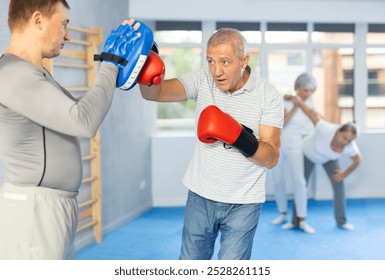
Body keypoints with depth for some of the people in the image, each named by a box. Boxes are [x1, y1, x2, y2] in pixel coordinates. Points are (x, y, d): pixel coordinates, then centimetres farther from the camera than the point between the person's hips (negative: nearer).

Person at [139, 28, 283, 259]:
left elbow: (271, 158, -13)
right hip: (200, 197, 3)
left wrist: (239, 137, -31)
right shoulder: (201, 80, -6)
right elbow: (156, 92, -20)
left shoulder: (268, 96, -11)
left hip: (243, 204, -2)